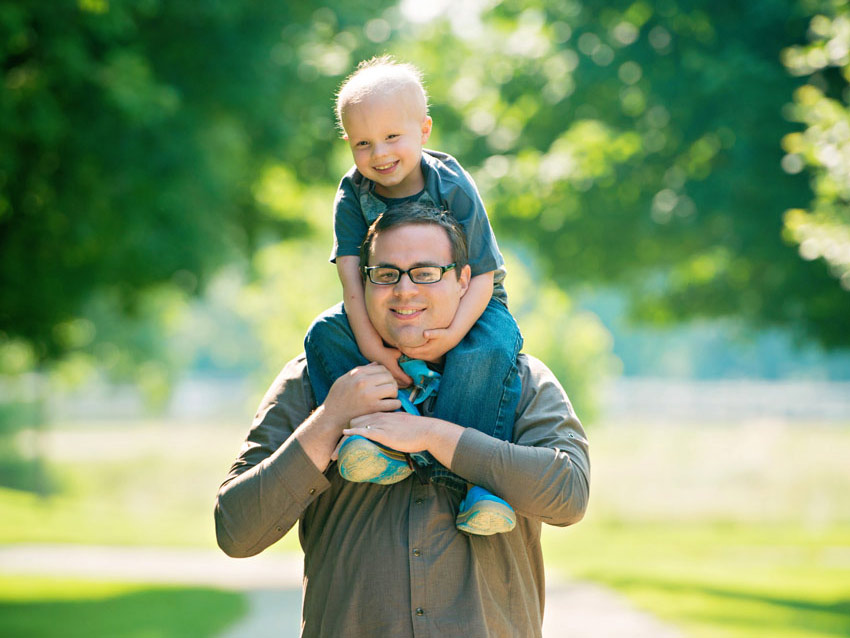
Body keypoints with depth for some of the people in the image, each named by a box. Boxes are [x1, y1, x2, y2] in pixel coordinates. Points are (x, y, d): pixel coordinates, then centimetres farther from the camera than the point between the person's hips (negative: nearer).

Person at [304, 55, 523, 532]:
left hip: (464, 305, -3)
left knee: (489, 351, -35)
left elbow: (482, 276, -19)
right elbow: (352, 275, -17)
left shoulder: (454, 188, -19)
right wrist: (370, 344, -30)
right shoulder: (353, 196, -10)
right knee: (325, 334, -21)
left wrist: (452, 334, -35)